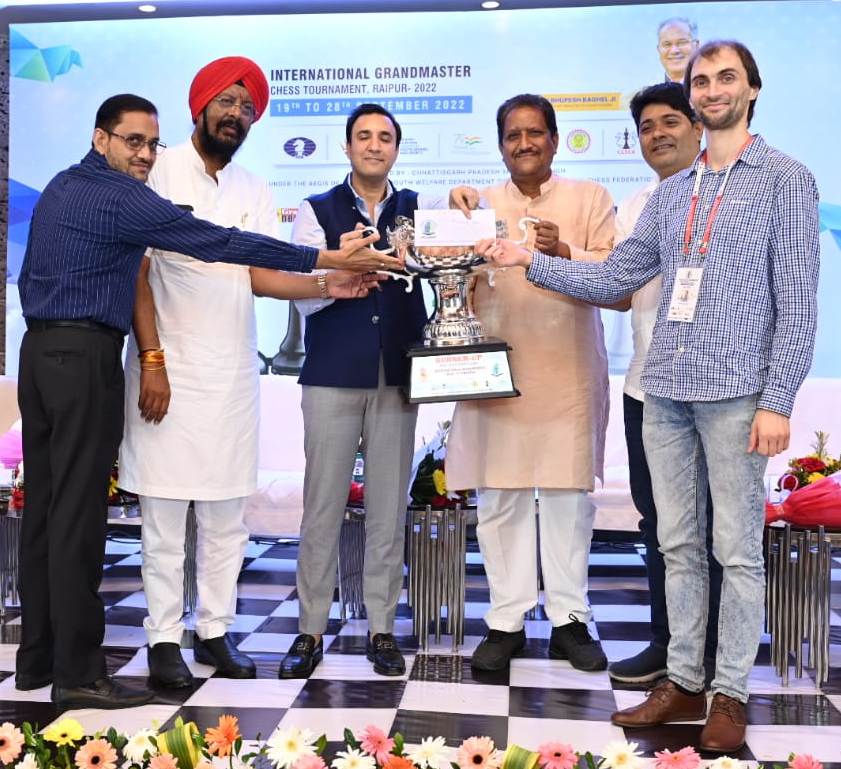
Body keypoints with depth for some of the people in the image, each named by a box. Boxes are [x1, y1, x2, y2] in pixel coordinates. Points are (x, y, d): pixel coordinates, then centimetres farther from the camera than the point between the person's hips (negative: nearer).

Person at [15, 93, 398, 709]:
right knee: (78, 516, -6)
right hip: (85, 357, -9)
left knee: (43, 508, 12)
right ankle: (77, 673, 1)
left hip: (40, 350, 10)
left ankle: (36, 658, 20)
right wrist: (327, 258, -14)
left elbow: (30, 275, 21)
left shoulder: (60, 188, 16)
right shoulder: (121, 198, -12)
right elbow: (219, 244, -17)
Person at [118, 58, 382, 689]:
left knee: (228, 511, 7)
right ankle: (164, 637, 11)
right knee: (165, 507, 1)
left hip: (233, 370, 5)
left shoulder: (254, 191, 12)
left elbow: (262, 276, 2)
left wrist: (326, 285, -15)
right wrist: (152, 361, -13)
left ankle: (216, 629, 18)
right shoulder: (160, 172, -2)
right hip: (169, 366, -4)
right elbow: (138, 272, -6)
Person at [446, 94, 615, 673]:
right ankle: (506, 620, 13)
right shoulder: (481, 205, 16)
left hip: (570, 375, -1)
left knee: (569, 496, 3)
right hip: (498, 375, 1)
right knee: (500, 499, 2)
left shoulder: (590, 198, 11)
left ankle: (570, 619, 16)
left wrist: (565, 253, -17)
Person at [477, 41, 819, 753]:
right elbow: (614, 280, 14)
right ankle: (684, 681, 22)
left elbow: (797, 301, -5)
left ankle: (730, 694, 14)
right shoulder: (671, 193, 16)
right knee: (678, 546, 10)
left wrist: (777, 400, -12)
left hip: (735, 392, -5)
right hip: (665, 391, 5)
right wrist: (531, 262, 5)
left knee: (737, 549, 1)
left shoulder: (785, 180, 0)